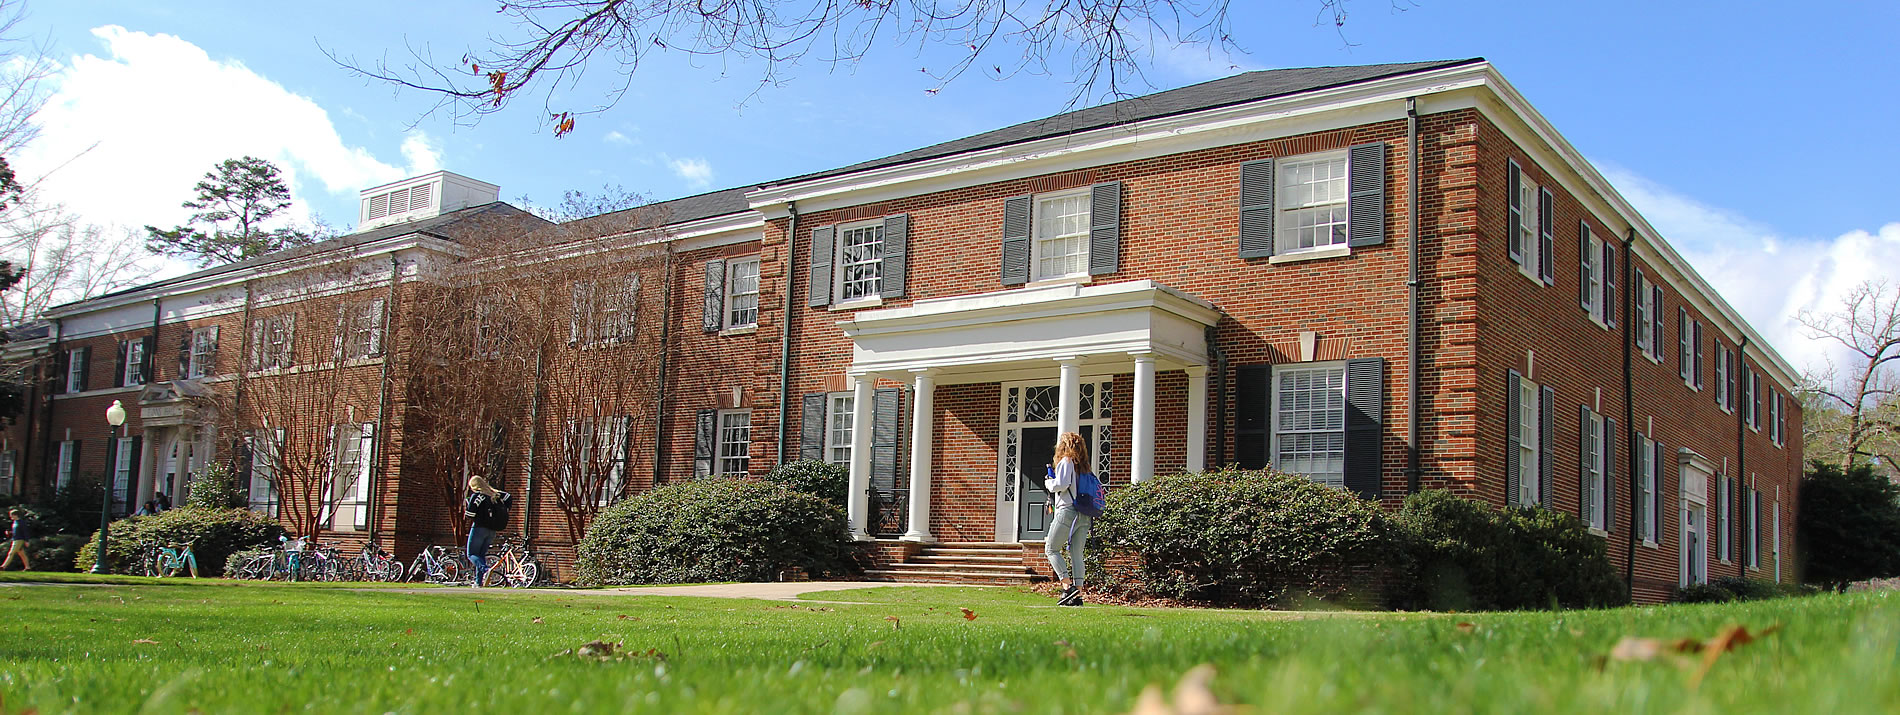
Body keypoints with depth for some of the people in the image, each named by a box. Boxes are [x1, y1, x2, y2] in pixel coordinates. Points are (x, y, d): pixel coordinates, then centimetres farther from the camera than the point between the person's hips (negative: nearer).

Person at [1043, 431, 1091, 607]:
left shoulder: (1066, 461, -4)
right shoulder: (1083, 465, 18)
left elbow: (1062, 484, -17)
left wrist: (1049, 483, 4)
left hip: (1067, 510, -7)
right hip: (1085, 515, 7)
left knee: (1051, 549, 2)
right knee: (1076, 553, 7)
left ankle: (1068, 586, -11)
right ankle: (1078, 595, 2)